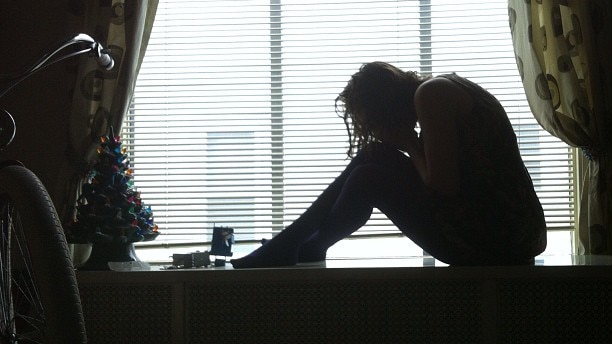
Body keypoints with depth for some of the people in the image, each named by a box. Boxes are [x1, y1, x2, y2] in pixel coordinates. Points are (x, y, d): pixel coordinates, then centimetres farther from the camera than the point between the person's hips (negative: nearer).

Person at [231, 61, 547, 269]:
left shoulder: (431, 94, -12)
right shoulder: (444, 90, 15)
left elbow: (442, 186, -18)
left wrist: (409, 145, -3)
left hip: (491, 243, -9)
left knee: (370, 177, -1)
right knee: (374, 158, 10)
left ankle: (303, 251, 20)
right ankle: (290, 246, 14)